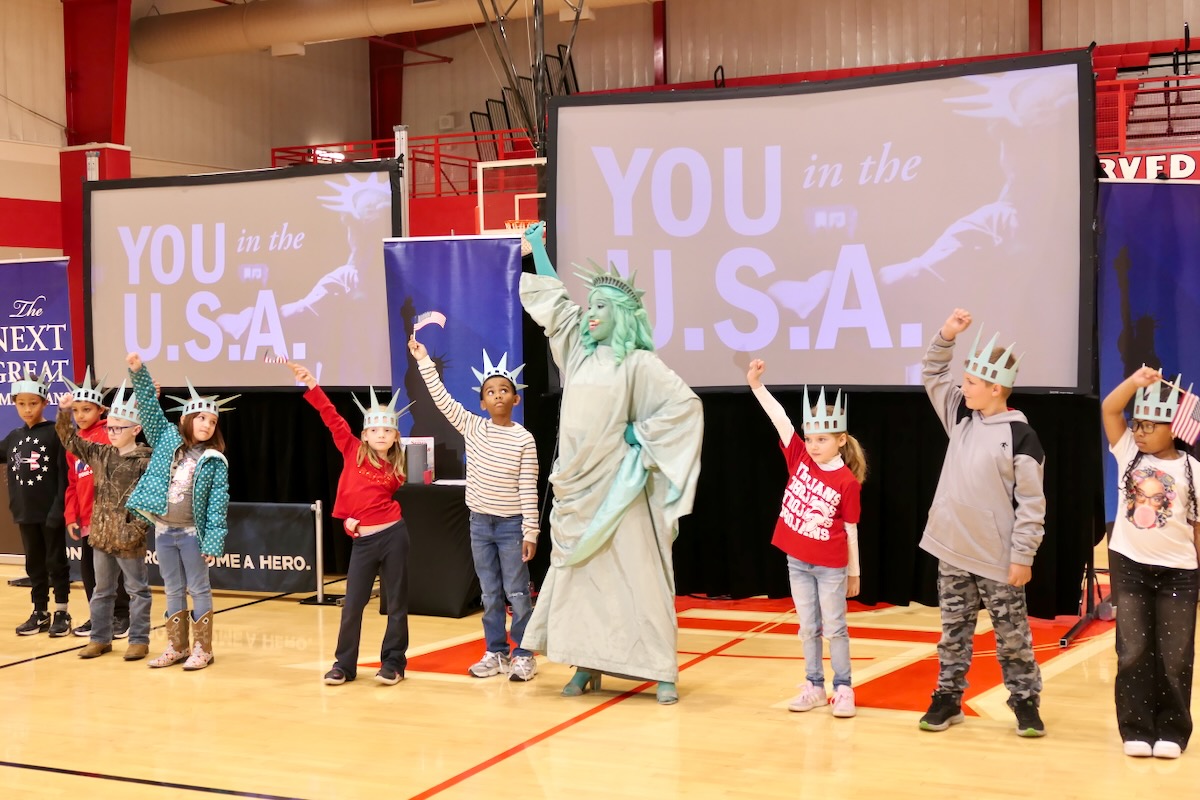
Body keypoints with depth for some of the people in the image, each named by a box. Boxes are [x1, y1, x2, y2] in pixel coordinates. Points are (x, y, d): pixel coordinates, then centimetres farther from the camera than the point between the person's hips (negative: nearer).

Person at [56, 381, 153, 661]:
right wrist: (64, 413, -3)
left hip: (128, 537, -7)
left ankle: (139, 640, 11)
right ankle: (100, 638, 25)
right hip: (101, 533, 7)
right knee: (102, 590, 15)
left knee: (137, 589, 5)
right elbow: (70, 440, 11)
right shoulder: (100, 454, 8)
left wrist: (136, 528, -21)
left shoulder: (145, 462, -12)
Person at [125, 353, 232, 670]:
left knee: (199, 589, 4)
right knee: (173, 590, 12)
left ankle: (203, 649, 11)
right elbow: (149, 405, -1)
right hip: (163, 529, 3)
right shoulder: (167, 438, 3)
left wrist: (213, 541, -15)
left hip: (192, 531, -3)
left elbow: (218, 502, -9)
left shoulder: (214, 460, -5)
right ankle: (176, 646, 20)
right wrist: (138, 372, -14)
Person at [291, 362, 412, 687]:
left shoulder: (395, 469, 4)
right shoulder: (353, 451, 2)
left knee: (397, 603, 5)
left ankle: (393, 664, 16)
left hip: (392, 535, 0)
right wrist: (311, 385, -7)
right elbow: (332, 418, -2)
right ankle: (344, 665, 16)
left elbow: (378, 498, 7)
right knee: (352, 604, 5)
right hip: (361, 540, 0)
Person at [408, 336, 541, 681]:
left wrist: (530, 532, -10)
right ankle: (496, 653, 20)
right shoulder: (472, 428, 1)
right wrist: (424, 360, -6)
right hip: (480, 523, 4)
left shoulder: (523, 439, -8)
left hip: (511, 525, -4)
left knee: (517, 594, 1)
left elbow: (528, 489, -8)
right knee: (490, 595, 11)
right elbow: (442, 399, -2)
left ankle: (524, 655, 11)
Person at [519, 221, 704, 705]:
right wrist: (536, 246, 23)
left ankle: (662, 671, 0)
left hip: (615, 488, -6)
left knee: (636, 573, -4)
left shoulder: (638, 364, -7)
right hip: (577, 487, 6)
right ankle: (588, 665, 15)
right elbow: (552, 301, 20)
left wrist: (642, 434, -11)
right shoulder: (577, 351, 10)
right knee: (579, 573, 7)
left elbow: (686, 404, -13)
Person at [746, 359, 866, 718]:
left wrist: (854, 572, -1)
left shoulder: (847, 482, -12)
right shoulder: (799, 457, -2)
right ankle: (814, 686, 21)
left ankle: (843, 688, 15)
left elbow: (850, 529, -7)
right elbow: (780, 419, -9)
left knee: (834, 628, 5)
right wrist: (756, 384, -17)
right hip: (797, 561, 4)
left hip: (830, 567, -4)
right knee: (808, 628, 12)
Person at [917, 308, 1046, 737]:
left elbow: (1031, 503, -12)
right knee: (954, 630, 13)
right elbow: (932, 375, 11)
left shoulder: (1020, 437, -13)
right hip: (953, 550, 6)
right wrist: (946, 335, -5)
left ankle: (1025, 701, 18)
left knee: (1011, 635, 6)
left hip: (998, 558, -5)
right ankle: (948, 697, 21)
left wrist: (1023, 556, -12)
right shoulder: (961, 416, 5)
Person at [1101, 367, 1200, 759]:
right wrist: (1136, 381, -24)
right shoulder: (1128, 454, 2)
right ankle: (1136, 729, 10)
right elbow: (1109, 410, -9)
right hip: (1129, 565, 2)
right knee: (1133, 651, 3)